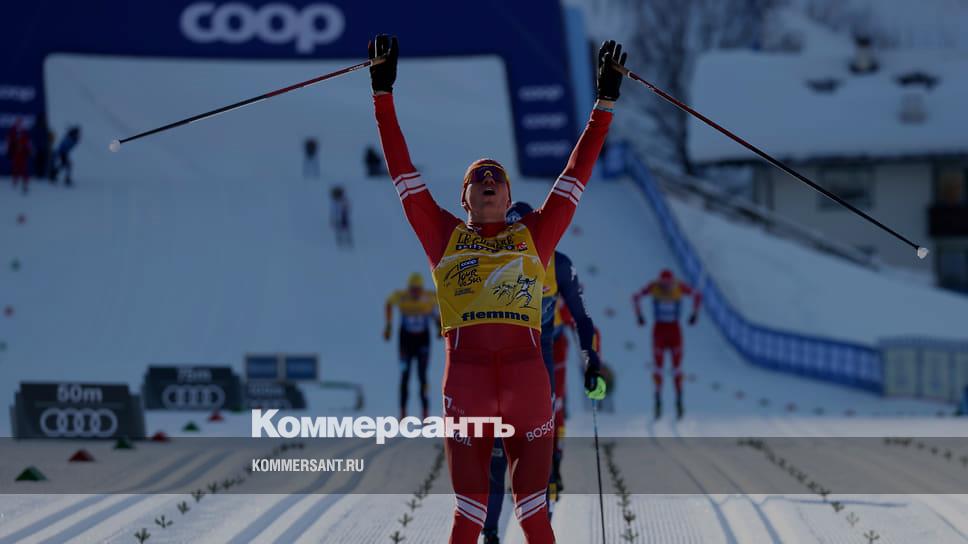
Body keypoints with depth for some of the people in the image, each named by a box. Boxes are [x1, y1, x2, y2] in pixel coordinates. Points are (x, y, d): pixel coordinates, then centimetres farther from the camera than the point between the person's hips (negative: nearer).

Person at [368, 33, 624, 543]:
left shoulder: (533, 236, 17)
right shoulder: (445, 237, 16)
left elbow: (575, 175, 19)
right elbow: (403, 170, 16)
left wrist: (605, 100, 19)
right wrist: (383, 94, 15)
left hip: (527, 380, 1)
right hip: (465, 377, -1)